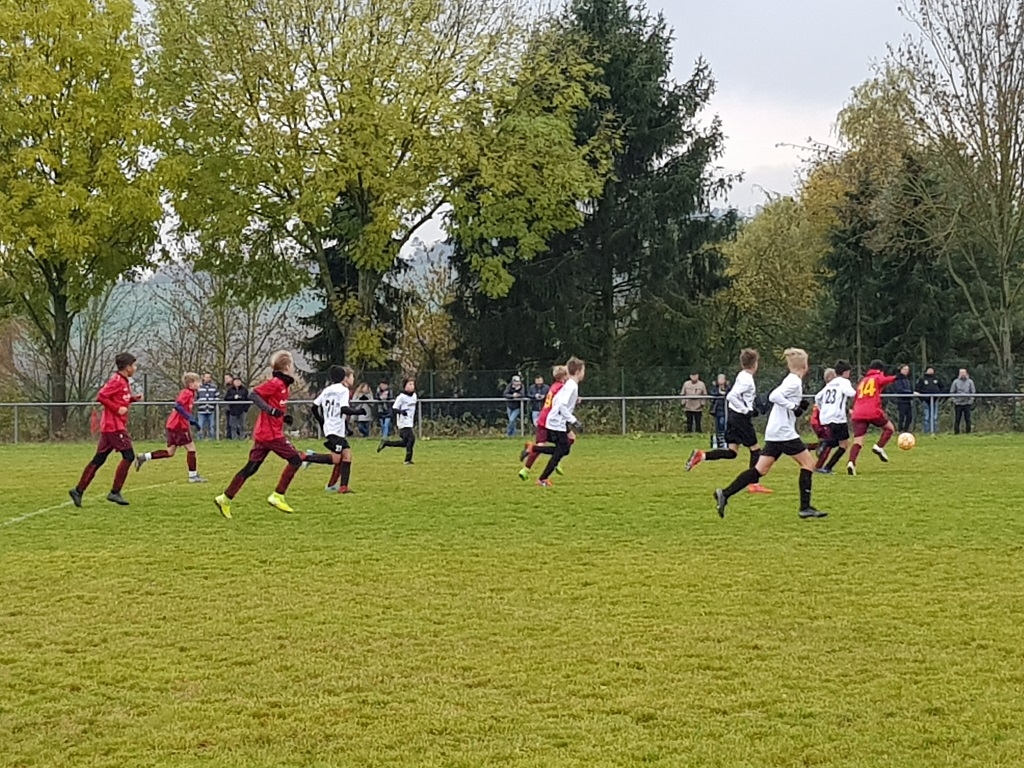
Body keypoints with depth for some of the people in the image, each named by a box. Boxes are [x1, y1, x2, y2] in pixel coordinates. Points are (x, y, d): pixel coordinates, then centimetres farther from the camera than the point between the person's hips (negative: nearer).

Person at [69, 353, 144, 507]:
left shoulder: (124, 381, 16)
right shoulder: (116, 381, -13)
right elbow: (101, 396, -20)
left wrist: (134, 398, 9)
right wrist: (117, 409, -20)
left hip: (109, 426, 10)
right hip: (114, 426, -10)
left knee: (98, 460, 9)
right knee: (128, 455, -8)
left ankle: (79, 490, 10)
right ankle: (115, 493, -7)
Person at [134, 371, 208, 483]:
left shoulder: (188, 393, 16)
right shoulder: (187, 393, -13)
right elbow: (177, 406, -25)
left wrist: (191, 420, 13)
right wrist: (190, 418, -24)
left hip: (173, 425, 10)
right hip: (179, 426, -10)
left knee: (170, 452, 12)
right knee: (191, 448, -2)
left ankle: (143, 457, 10)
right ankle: (193, 475, 2)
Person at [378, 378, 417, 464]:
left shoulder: (414, 395, 11)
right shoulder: (401, 397, -13)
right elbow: (394, 409, -14)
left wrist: (414, 418, 17)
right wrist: (401, 411, -32)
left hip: (410, 423, 8)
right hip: (403, 423, -8)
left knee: (405, 443, 9)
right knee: (411, 438, -21)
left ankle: (385, 443, 24)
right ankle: (408, 460, -16)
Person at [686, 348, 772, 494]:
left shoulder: (742, 376, 12)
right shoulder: (747, 380, -16)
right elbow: (731, 396, -26)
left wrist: (751, 408, 18)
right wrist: (746, 411, -20)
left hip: (733, 416, 9)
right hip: (741, 417, -9)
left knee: (732, 452, 6)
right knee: (755, 449, 3)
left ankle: (701, 455, -7)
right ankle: (754, 484, 6)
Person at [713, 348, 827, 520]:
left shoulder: (792, 380, 18)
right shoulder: (795, 382, -11)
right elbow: (774, 396, -23)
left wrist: (800, 407, 11)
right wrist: (793, 407, -19)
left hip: (774, 433, 9)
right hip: (784, 432, -9)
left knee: (761, 469, 4)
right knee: (808, 462, -1)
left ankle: (725, 494, -5)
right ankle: (805, 507, -2)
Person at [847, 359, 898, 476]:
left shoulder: (862, 381, 26)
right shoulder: (878, 378, 9)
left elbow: (855, 398, 26)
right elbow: (888, 379, -13)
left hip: (858, 414, 5)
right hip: (873, 412, -5)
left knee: (858, 442, -2)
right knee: (890, 428, 19)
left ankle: (851, 462, -25)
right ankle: (879, 447, -3)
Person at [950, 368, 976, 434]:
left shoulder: (970, 381, 6)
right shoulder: (955, 382, 5)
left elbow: (973, 392, 7)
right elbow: (952, 392, 7)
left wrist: (971, 400, -3)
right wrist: (953, 400, -2)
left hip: (967, 403, 0)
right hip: (958, 403, 0)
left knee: (967, 419, -1)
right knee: (957, 419, -1)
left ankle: (968, 432, 5)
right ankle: (956, 432, 4)